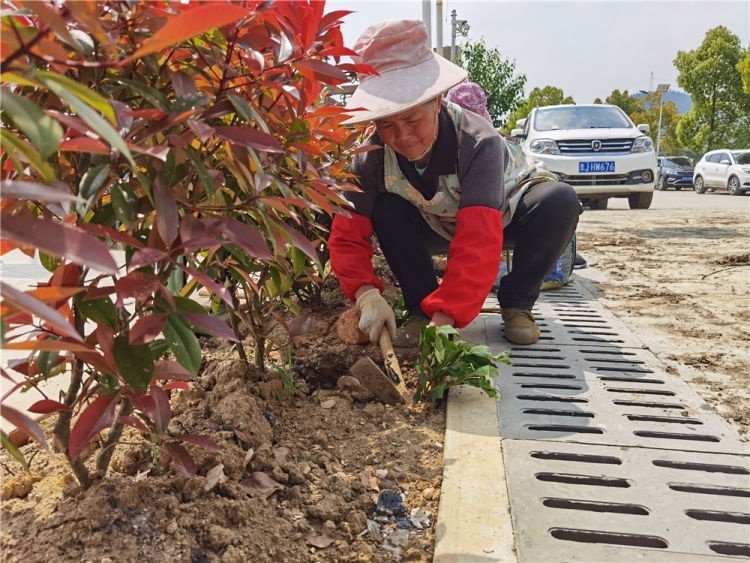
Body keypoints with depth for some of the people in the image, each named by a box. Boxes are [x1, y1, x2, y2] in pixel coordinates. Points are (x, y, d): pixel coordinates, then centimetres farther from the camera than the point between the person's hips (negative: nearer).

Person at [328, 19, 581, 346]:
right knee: (383, 209, -27)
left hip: (505, 216, -2)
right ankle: (421, 306, -11)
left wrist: (445, 318, -54)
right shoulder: (372, 158, -26)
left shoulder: (479, 142, -38)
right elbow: (347, 235, -25)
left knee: (560, 201, -33)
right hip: (438, 227, 2)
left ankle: (517, 302, -11)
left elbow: (478, 244, -47)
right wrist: (366, 294, -43)